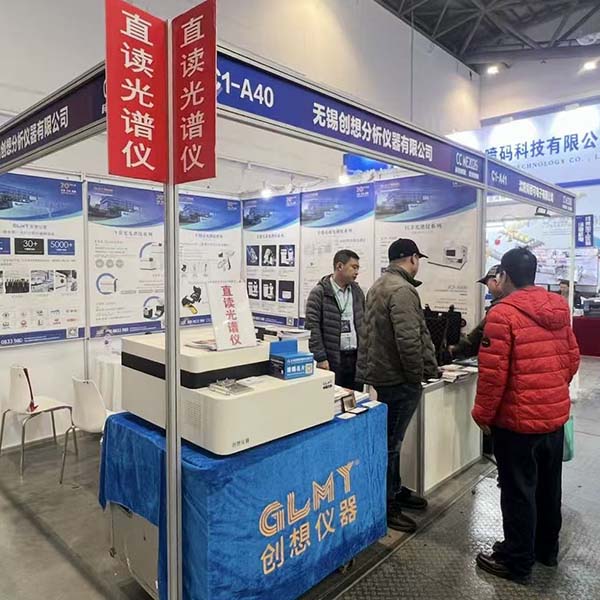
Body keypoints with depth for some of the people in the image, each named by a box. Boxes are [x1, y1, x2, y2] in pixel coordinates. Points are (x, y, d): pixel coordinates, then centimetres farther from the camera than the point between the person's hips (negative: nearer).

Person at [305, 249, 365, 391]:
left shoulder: (357, 291, 11)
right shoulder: (319, 292, -7)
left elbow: (364, 323, 16)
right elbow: (312, 327, -11)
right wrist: (321, 358, -15)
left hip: (356, 358, 5)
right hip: (332, 359, -5)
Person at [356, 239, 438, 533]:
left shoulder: (379, 285, 14)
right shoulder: (402, 290, -20)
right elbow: (409, 340, -27)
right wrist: (418, 376, -13)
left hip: (381, 373, 10)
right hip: (398, 378, -10)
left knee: (390, 439, 21)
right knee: (390, 443, 1)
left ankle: (395, 491, 37)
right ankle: (385, 507, 14)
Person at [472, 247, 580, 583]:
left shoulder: (503, 313, -20)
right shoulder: (559, 309, 3)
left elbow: (493, 372, -21)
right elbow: (572, 360, 10)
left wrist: (483, 414, -9)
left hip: (519, 419, -7)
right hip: (556, 414, 8)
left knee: (518, 491, 7)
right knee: (548, 485, 22)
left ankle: (517, 562, 21)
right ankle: (547, 548, 40)